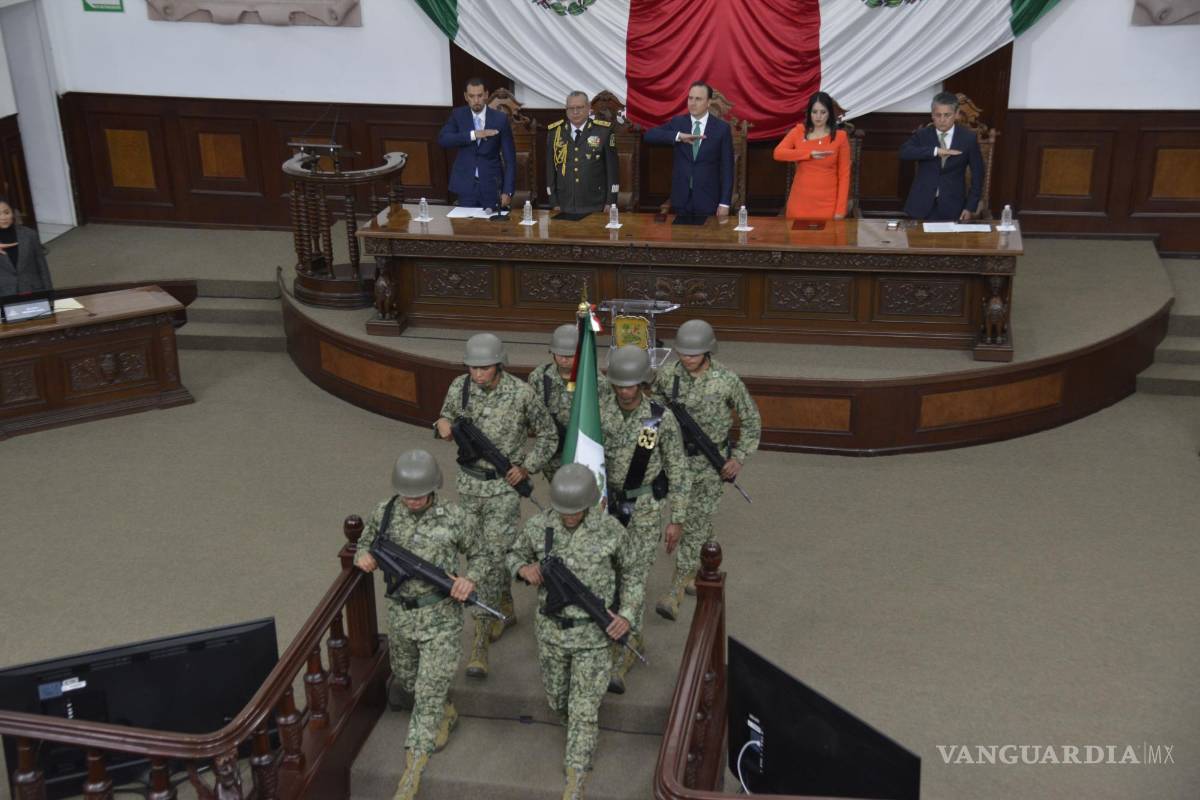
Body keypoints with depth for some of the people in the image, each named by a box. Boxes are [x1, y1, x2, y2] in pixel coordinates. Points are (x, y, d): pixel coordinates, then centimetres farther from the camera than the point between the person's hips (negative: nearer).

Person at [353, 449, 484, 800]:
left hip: (441, 616, -4)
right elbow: (364, 545, 11)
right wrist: (363, 557, -14)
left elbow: (478, 554, 3)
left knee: (429, 692, -7)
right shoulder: (384, 513, -5)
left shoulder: (453, 518, -12)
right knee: (405, 680, 21)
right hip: (400, 614, 4)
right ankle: (446, 714, 52)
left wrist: (470, 580, -18)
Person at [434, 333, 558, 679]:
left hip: (503, 486, -4)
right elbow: (446, 418, 12)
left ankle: (480, 644, -5)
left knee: (492, 559, -8)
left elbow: (547, 435, -1)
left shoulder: (520, 393, -15)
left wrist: (527, 467, -12)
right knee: (482, 552, 17)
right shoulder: (459, 387, -6)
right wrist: (443, 425, -12)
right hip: (468, 482, 4)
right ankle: (506, 609, 41)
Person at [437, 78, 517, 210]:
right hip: (465, 185, 1)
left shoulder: (500, 118, -2)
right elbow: (442, 139, -12)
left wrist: (507, 191, -9)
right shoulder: (458, 115, 3)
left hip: (491, 186, -1)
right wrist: (473, 135, -22)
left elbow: (510, 158, -2)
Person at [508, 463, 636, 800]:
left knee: (584, 711, 1)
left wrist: (627, 615, -14)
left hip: (594, 633, -2)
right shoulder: (538, 526, -15)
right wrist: (525, 569, -20)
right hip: (552, 630, 3)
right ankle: (581, 741, 54)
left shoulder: (611, 529, -19)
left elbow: (630, 572, 0)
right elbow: (515, 556, 5)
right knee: (558, 699, 20)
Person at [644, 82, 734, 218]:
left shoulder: (722, 128, -2)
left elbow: (727, 167, -3)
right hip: (680, 197, 2)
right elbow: (649, 135, -10)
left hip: (707, 199, -2)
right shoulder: (677, 122, 4)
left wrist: (725, 203, -9)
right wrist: (679, 136, -25)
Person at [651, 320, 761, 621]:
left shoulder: (727, 380, -16)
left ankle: (675, 592, -4)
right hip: (679, 458, 3)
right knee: (697, 517, 17)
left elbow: (751, 419, -4)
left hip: (711, 461, -3)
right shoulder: (667, 376, -9)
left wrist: (739, 457, -10)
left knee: (695, 524, -5)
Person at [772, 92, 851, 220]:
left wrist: (841, 209, -8)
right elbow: (778, 153, -11)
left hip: (828, 205, -1)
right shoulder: (798, 131, 3)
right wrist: (809, 154, -21)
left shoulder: (840, 136, -2)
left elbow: (844, 174, -2)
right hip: (800, 202, 2)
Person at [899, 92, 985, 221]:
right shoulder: (922, 135, 1)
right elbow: (904, 152, -18)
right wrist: (935, 151, -28)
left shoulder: (968, 138, -1)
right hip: (922, 205, 1)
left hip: (952, 208, -1)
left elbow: (977, 175, 3)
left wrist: (970, 207, -2)